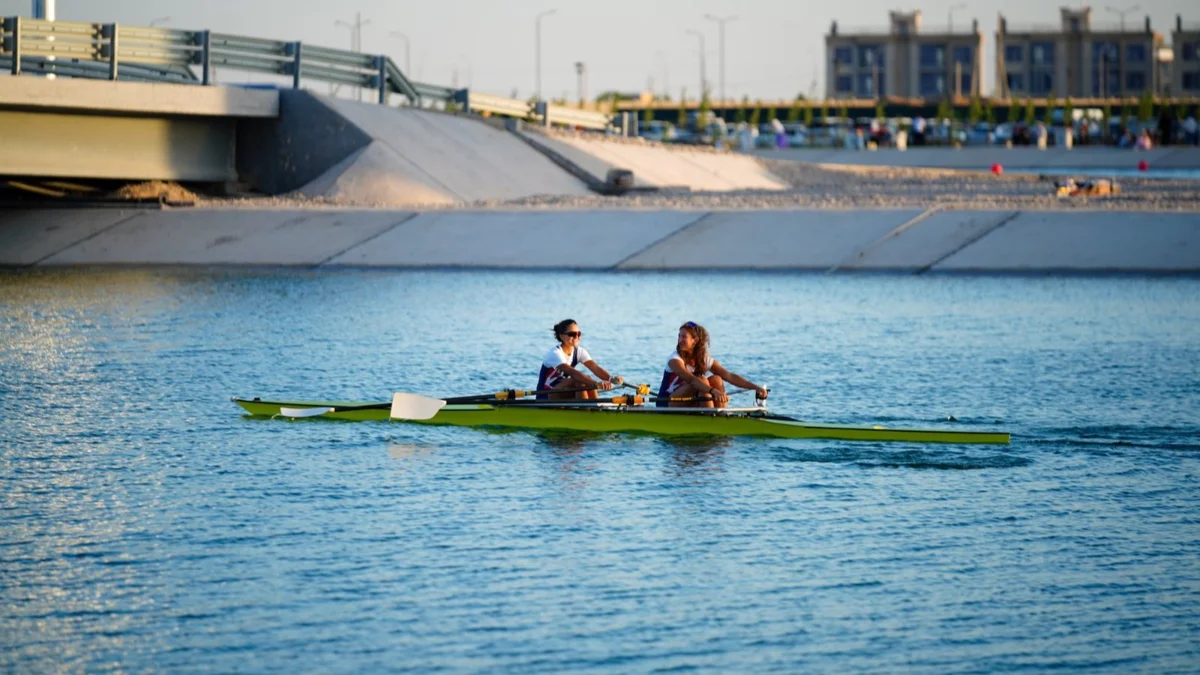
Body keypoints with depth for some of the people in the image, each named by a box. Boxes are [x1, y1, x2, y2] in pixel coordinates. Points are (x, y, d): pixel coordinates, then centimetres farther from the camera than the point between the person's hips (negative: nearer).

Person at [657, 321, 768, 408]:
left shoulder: (705, 359, 1)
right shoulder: (675, 360, -16)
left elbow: (729, 376, -10)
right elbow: (691, 380, -34)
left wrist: (755, 387, -23)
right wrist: (713, 391, -50)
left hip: (689, 406, 5)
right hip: (666, 407, -5)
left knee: (716, 380, -13)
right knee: (702, 382, -26)